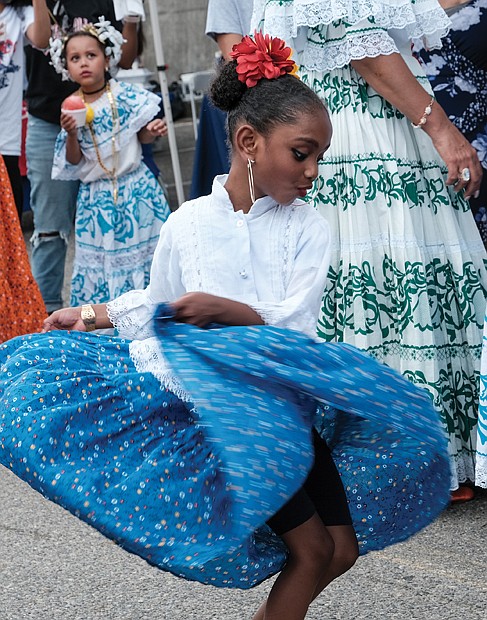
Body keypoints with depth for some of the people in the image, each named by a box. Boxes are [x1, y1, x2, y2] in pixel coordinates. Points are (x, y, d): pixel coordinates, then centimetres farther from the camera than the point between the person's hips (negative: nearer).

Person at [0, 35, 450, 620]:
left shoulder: (305, 226, 3)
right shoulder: (186, 224, 1)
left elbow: (295, 325, -8)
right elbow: (158, 308, 15)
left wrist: (224, 308, -21)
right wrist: (97, 314, 8)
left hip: (289, 393, 3)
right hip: (212, 394, -3)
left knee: (342, 550, -1)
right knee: (314, 550, -13)